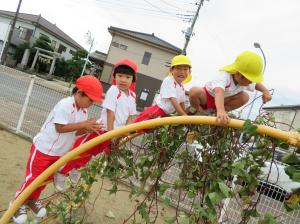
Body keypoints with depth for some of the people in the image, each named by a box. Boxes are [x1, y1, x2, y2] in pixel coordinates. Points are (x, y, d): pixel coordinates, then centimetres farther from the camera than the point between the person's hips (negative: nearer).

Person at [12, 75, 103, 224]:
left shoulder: (83, 111, -1)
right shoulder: (65, 105, -26)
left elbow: (75, 132, 2)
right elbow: (60, 128, -29)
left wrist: (89, 128, -16)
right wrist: (83, 124, -31)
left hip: (59, 152, 8)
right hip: (44, 148, -8)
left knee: (46, 178, 20)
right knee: (33, 177, 5)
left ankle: (32, 200, 40)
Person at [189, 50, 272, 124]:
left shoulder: (245, 81, -15)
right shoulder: (224, 76, -40)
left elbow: (256, 84, 7)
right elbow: (219, 92, -59)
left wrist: (265, 91, -16)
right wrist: (221, 111, -76)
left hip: (223, 100, 7)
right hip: (207, 96, -7)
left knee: (245, 96, -15)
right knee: (194, 91, -40)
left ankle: (215, 112, -7)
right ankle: (199, 111, -8)